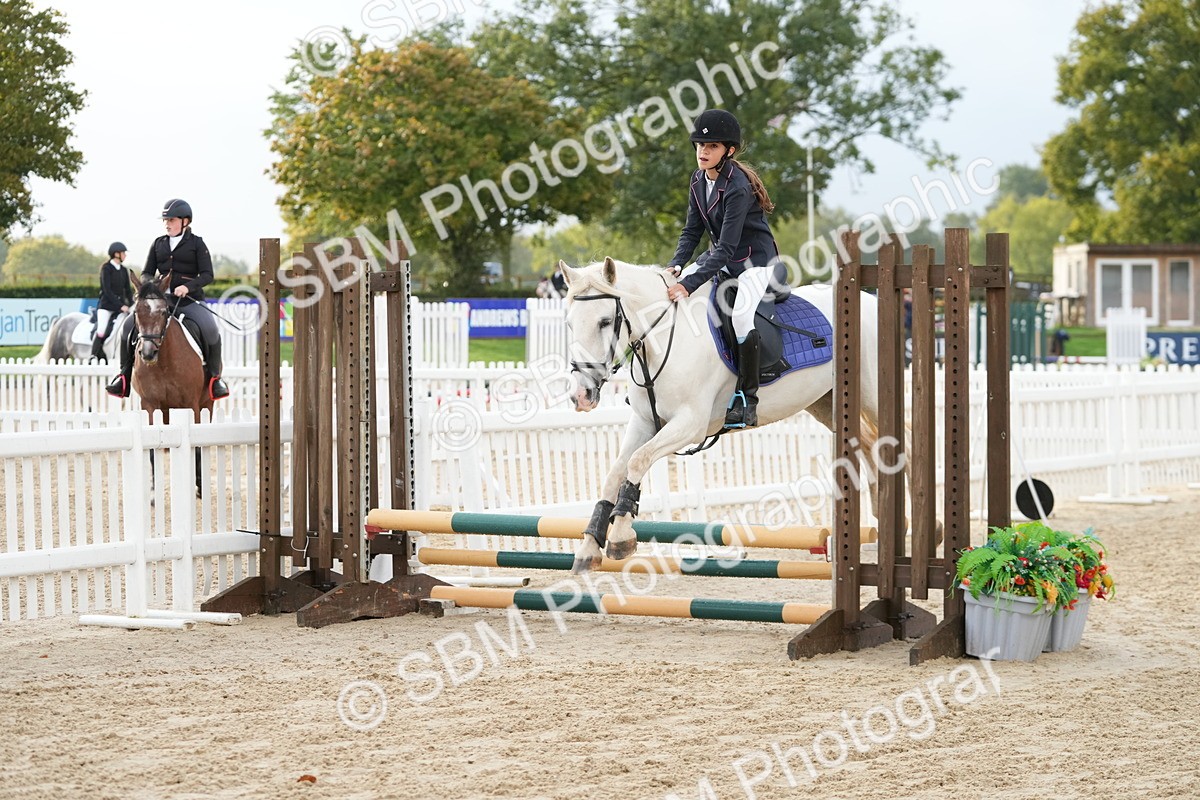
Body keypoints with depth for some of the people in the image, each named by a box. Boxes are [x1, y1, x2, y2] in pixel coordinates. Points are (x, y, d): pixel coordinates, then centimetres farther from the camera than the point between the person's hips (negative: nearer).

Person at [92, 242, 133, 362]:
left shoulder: (124, 270, 12)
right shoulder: (106, 268, -6)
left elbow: (128, 290, 14)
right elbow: (107, 291, -13)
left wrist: (131, 305, -1)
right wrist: (121, 306, -18)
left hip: (121, 306, 6)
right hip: (106, 306, -6)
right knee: (101, 332, -17)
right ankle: (94, 358, -10)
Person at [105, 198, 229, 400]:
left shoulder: (196, 243, 3)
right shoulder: (158, 244, 15)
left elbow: (207, 275, -5)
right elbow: (146, 273, 15)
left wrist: (188, 286, -23)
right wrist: (151, 283, -10)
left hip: (189, 301, -4)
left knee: (210, 329, -29)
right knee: (129, 326, -15)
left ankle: (214, 376, -11)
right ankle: (125, 374, -3)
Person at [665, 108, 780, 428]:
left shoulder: (737, 187, -28)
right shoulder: (699, 180, -2)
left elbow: (726, 248, -31)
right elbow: (692, 230, 4)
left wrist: (689, 284, -37)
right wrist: (676, 264, -15)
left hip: (755, 260, -9)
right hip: (722, 257, 9)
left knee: (741, 314, -32)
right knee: (673, 287, 1)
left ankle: (747, 401, -25)